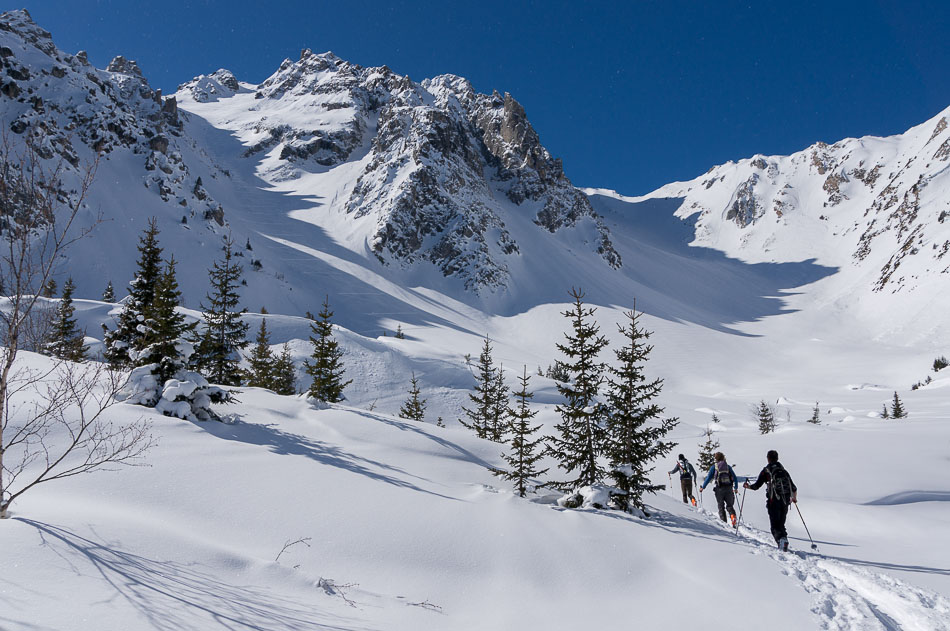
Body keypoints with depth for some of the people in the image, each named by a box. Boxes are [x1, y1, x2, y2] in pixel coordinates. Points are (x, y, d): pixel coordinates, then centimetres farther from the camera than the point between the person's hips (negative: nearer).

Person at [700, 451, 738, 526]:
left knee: (721, 507, 9)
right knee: (730, 506, 12)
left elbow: (708, 478, -2)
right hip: (729, 489, 2)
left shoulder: (714, 467, 3)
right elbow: (735, 478, 13)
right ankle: (733, 517, -14)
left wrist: (703, 487, 7)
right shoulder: (728, 466, 11)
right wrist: (736, 488, 26)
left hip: (719, 489, -2)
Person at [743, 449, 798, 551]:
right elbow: (794, 488, 18)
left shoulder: (766, 471, 2)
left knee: (775, 525, -4)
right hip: (785, 502, 4)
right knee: (781, 524, 18)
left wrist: (748, 486, 19)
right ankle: (784, 538, 7)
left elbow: (757, 486, -1)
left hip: (774, 501, -4)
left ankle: (781, 539, -28)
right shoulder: (784, 471, 16)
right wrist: (794, 498, 37)